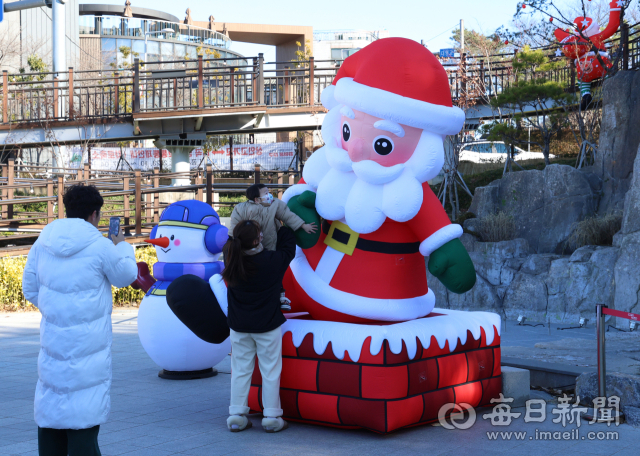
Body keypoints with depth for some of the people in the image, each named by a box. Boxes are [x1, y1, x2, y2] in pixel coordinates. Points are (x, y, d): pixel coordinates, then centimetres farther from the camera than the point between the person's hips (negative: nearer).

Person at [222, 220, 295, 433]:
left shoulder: (233, 261, -10)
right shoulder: (272, 261, -18)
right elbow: (287, 248, 3)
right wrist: (285, 226, 16)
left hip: (239, 326, 3)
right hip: (267, 326, -3)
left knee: (240, 370, 12)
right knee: (270, 371, 6)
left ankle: (236, 416, 14)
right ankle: (271, 417, 9)